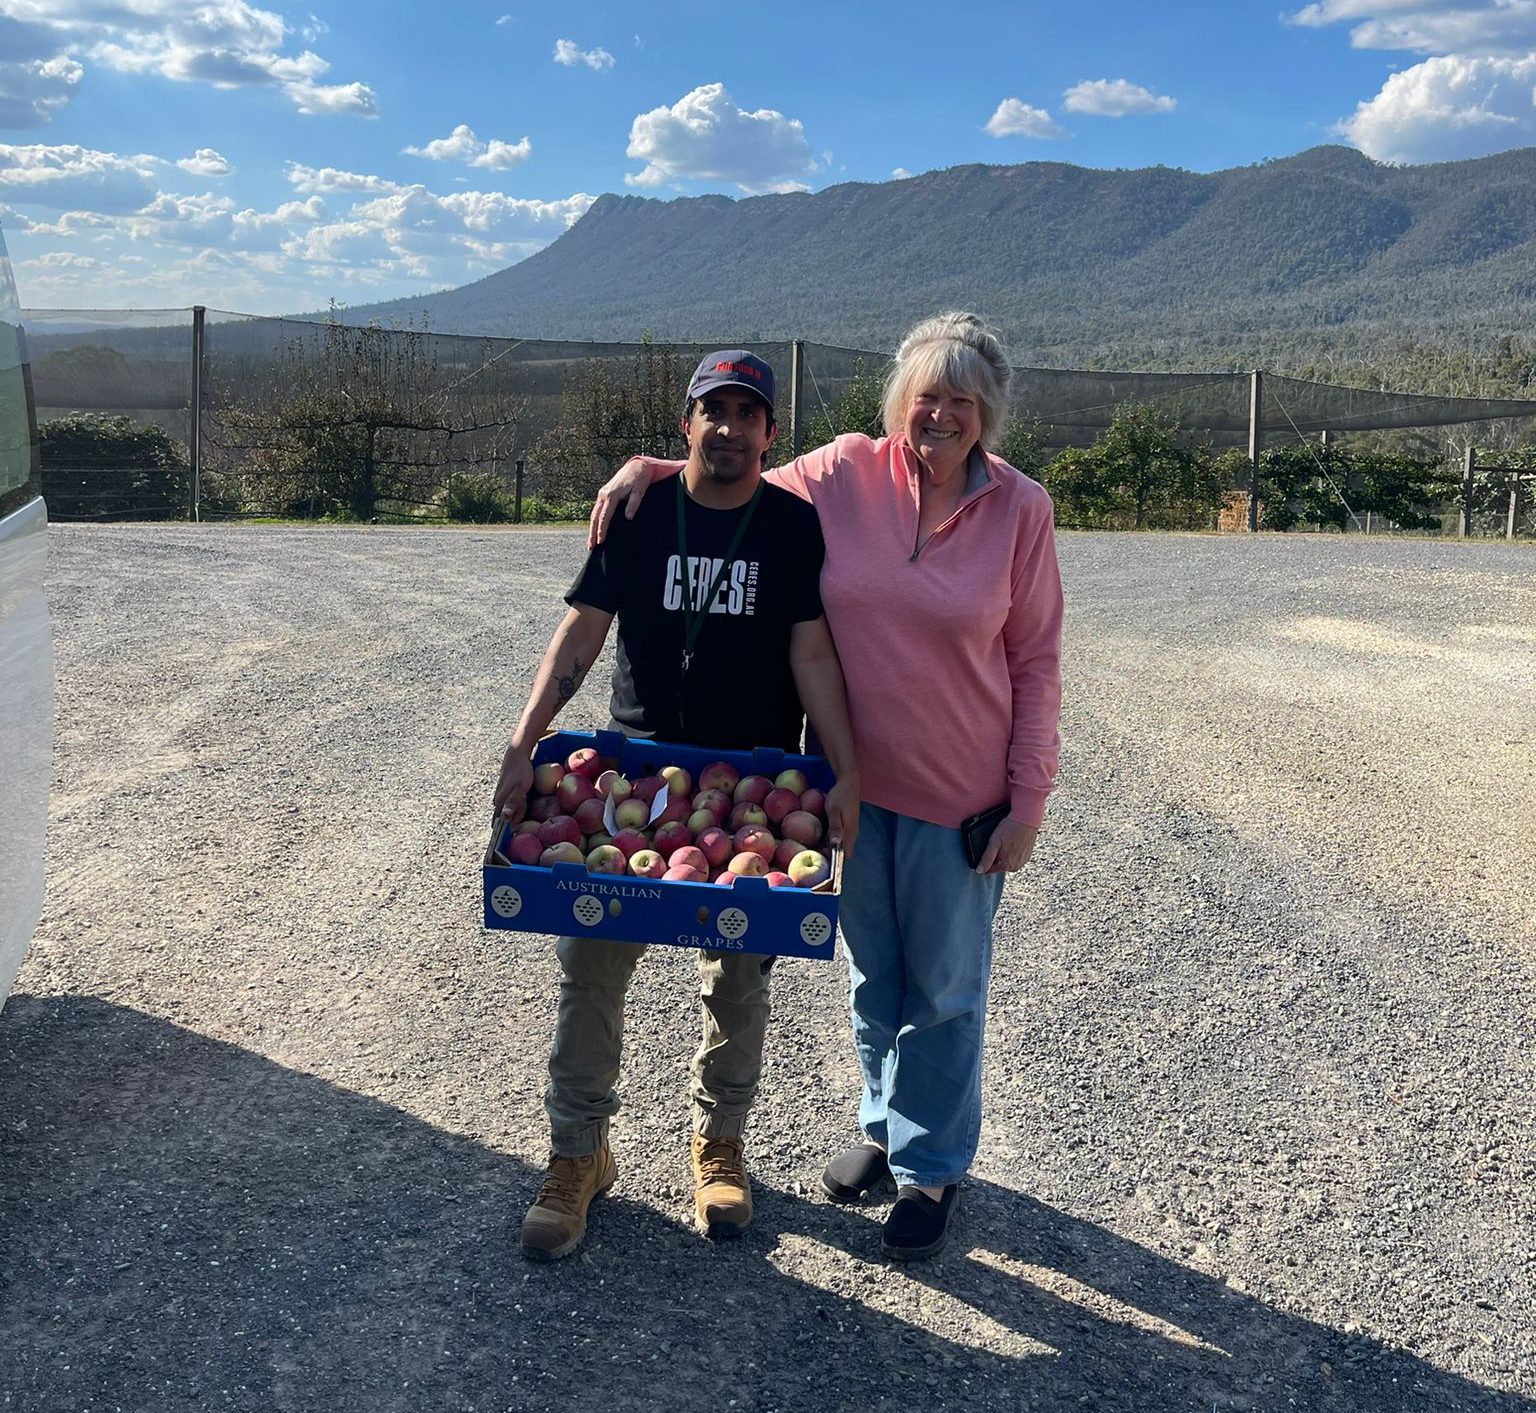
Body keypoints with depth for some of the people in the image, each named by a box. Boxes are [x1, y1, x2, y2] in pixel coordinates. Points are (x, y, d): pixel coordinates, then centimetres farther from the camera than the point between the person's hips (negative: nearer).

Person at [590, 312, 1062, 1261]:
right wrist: (652, 468, -5)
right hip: (854, 780, 3)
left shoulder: (1020, 508, -9)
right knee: (872, 978, 20)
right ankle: (886, 1126, 43)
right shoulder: (845, 475, -5)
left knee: (944, 991, 11)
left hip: (958, 791, -2)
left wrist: (1029, 799, -7)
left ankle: (934, 1167, 31)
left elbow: (1037, 662, -5)